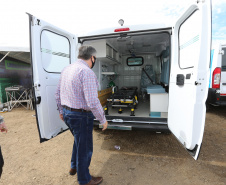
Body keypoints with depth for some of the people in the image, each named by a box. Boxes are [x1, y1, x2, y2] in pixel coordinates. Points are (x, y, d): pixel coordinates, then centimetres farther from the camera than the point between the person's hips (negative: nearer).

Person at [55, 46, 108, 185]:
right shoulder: (87, 72, -21)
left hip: (67, 113, 9)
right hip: (81, 116, -9)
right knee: (85, 149, 13)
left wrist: (62, 111, 24)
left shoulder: (66, 69, 7)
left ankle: (74, 167, 51)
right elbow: (93, 102, -27)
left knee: (79, 141, 31)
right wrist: (103, 120, -14)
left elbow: (58, 94, 14)